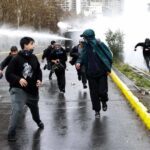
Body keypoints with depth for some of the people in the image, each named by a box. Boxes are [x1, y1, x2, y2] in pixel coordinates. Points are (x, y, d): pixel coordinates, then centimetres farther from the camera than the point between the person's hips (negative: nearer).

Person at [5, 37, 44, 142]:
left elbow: (38, 71, 12)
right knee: (18, 110, -18)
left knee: (34, 107, 26)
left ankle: (38, 121, 57)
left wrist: (39, 80, -6)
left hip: (32, 89, 6)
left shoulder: (34, 58, -1)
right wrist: (18, 79, -31)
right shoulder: (17, 59, -17)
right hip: (18, 89, -5)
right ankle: (11, 133, -1)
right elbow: (8, 74, -16)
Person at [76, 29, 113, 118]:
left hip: (102, 73, -3)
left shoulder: (100, 45, -9)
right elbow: (82, 56, 3)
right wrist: (78, 62, -20)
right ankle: (97, 110, 20)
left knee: (102, 91, -6)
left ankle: (104, 101, 29)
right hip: (91, 74, 4)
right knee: (94, 93, 5)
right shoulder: (86, 47, 3)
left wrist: (108, 68, -6)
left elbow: (109, 56, -4)